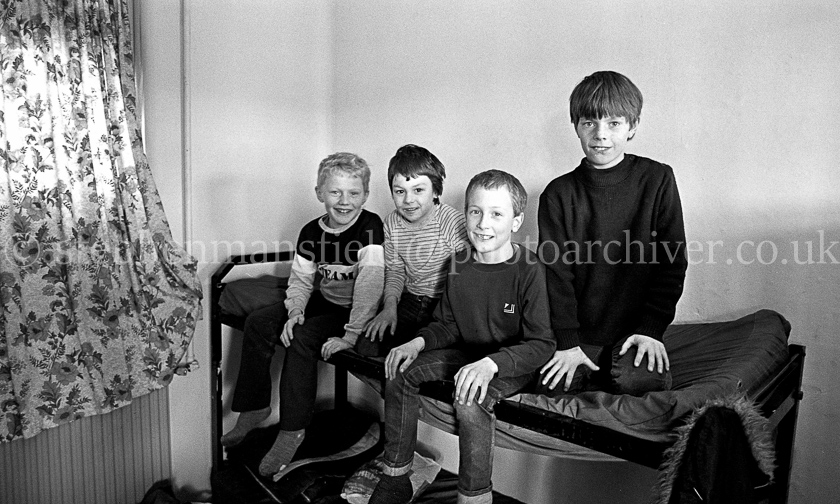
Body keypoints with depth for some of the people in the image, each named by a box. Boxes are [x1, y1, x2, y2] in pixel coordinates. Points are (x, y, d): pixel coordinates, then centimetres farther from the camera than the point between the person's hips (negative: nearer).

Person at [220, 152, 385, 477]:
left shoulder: (370, 226, -21)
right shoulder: (311, 232, -1)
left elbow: (370, 282, -28)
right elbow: (300, 279, 6)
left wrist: (352, 334, -30)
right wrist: (295, 310, -14)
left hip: (355, 310, -7)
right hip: (323, 301, 7)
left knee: (302, 338, -27)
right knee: (258, 323, -2)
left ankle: (292, 429, -11)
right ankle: (254, 406, 14)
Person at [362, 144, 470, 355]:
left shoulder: (455, 223, -18)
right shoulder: (392, 223, 1)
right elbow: (395, 271, 11)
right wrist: (389, 306, -8)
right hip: (410, 301, 5)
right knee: (367, 347, -7)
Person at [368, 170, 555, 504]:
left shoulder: (529, 270, -19)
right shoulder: (460, 265, 0)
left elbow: (542, 344, -22)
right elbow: (447, 324, 10)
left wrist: (490, 363, -35)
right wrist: (419, 342, -10)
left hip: (513, 363, -6)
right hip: (466, 351, 7)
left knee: (470, 402, -33)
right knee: (399, 373, -6)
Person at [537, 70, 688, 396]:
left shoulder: (657, 180, -2)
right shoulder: (558, 194, -1)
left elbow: (672, 261, -1)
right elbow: (556, 271, -4)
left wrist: (651, 329, -8)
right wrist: (567, 342, -10)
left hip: (635, 331, 0)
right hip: (580, 335, 1)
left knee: (636, 381, -27)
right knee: (551, 387, -22)